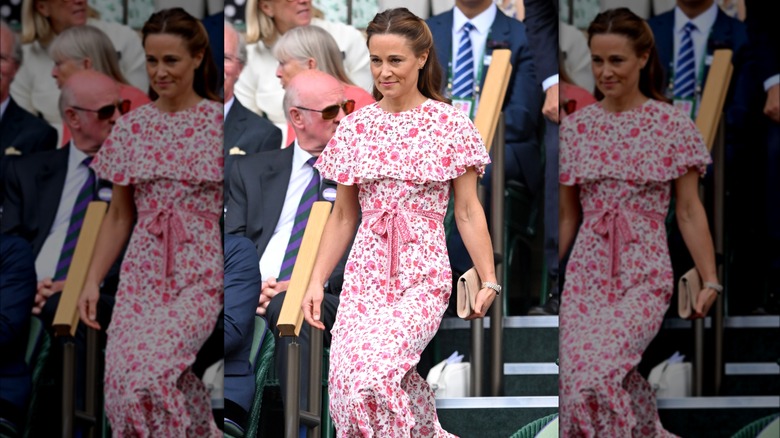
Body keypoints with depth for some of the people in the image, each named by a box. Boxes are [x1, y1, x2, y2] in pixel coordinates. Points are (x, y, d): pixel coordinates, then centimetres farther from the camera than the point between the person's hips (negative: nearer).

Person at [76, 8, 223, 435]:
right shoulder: (130, 128, 8)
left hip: (201, 273, -4)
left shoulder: (221, 123, -2)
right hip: (143, 272, 4)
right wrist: (92, 282, 6)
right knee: (122, 380, -12)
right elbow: (118, 216, 14)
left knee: (148, 375, -22)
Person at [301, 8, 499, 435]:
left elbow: (468, 211, 3)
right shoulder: (355, 127, 8)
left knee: (371, 374, -25)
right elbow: (342, 216, 13)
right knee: (346, 383, -13)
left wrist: (488, 280, -3)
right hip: (366, 272, 4)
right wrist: (316, 282, 7)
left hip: (423, 275, -3)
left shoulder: (450, 123, 0)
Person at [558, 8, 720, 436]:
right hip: (586, 273, 4)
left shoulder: (672, 125, -1)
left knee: (597, 375, -23)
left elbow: (689, 211, 1)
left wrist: (710, 280, -6)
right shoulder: (575, 127, 7)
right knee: (576, 382, -8)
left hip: (644, 276, -4)